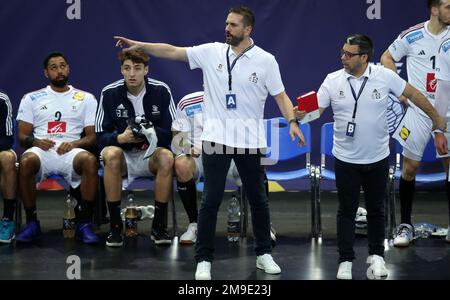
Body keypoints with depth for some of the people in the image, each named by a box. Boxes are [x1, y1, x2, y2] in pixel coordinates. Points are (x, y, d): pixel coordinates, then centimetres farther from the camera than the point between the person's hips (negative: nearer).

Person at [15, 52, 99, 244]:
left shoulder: (86, 99, 17)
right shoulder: (31, 98, 18)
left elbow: (93, 136, 11)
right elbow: (22, 136, 13)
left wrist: (75, 143, -10)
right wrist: (35, 142, -10)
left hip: (71, 151, 0)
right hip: (41, 150, 0)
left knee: (90, 161, -36)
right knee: (26, 161, -37)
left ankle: (84, 224, -26)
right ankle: (32, 223, -21)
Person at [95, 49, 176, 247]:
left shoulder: (161, 91, -6)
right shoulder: (110, 93, -5)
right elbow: (101, 136, -4)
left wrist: (152, 132, -26)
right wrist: (121, 138, -25)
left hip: (150, 155, 0)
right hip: (122, 153, 0)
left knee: (166, 157, -33)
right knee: (111, 154, -34)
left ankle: (159, 226, -19)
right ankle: (115, 226, -25)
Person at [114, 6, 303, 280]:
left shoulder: (266, 60, -3)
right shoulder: (212, 52, 0)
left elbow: (280, 95, -1)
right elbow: (172, 52, 0)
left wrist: (292, 121, -15)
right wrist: (139, 45, -8)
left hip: (250, 141, 0)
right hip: (216, 139, 0)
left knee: (258, 199, 9)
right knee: (211, 200, -2)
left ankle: (264, 254, 25)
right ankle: (204, 260, 6)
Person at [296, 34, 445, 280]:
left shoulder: (385, 76, -8)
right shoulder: (332, 81, -7)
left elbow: (413, 94, 2)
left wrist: (436, 118, 8)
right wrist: (302, 113, -30)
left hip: (378, 158, 0)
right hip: (346, 160, 0)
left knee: (376, 209, 12)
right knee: (347, 210, 6)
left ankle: (376, 256, 27)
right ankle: (345, 261, 15)